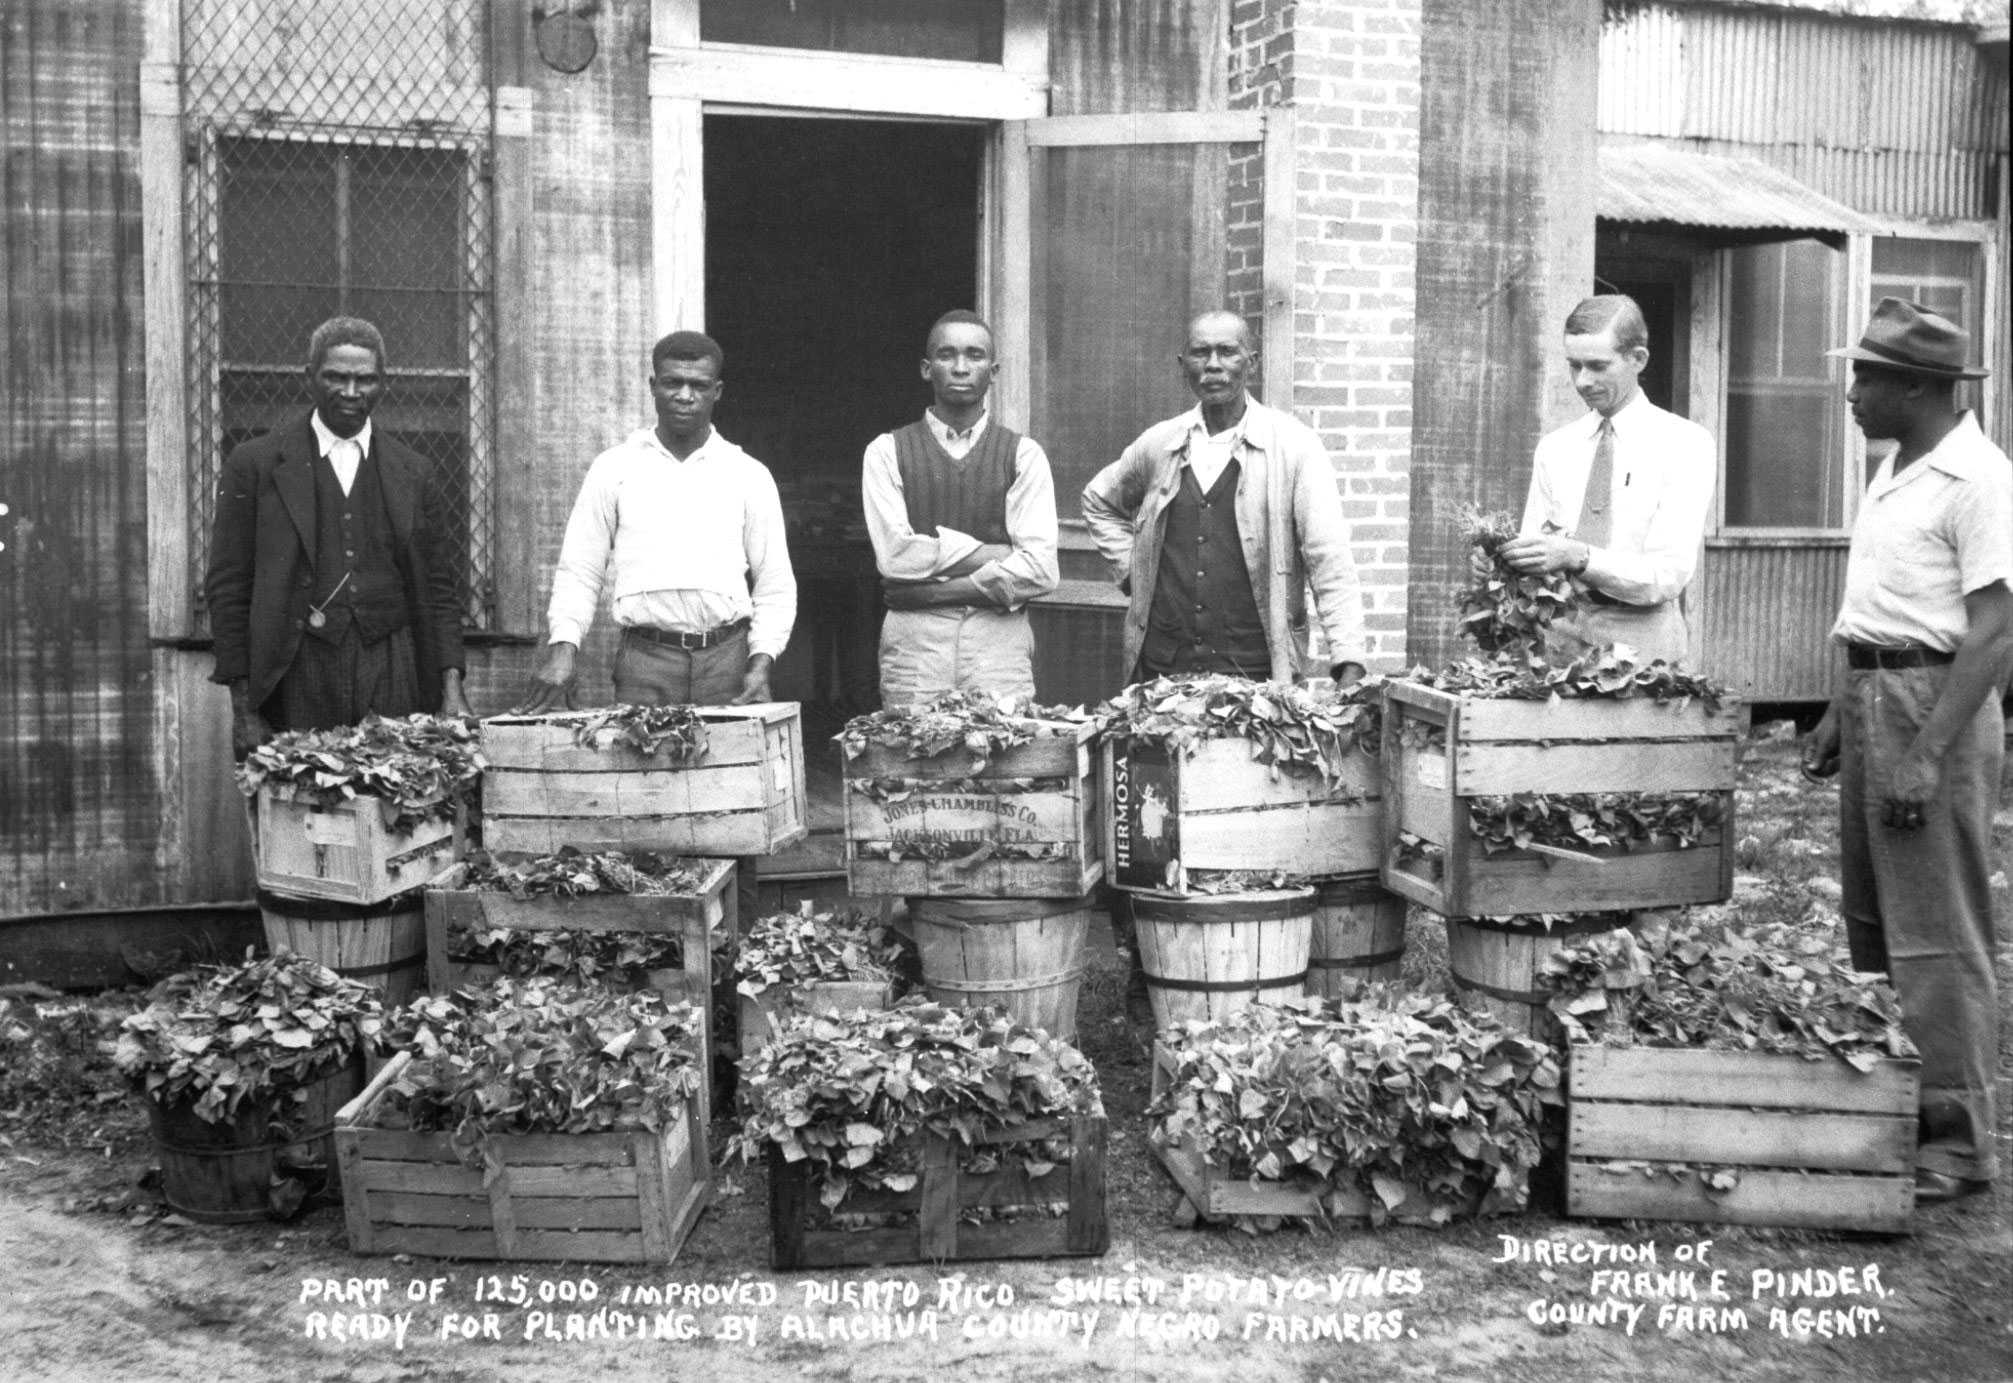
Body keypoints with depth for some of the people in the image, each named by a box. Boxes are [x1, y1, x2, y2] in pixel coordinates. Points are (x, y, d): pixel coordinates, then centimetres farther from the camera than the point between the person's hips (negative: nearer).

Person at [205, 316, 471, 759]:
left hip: (394, 679, 2)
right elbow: (227, 589, 2)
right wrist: (243, 709, -4)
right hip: (298, 684, -2)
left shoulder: (410, 474, 12)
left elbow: (438, 589, 12)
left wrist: (452, 688, 0)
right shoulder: (254, 464, 4)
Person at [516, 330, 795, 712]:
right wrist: (564, 645, -7)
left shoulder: (750, 476, 11)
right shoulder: (614, 468, 10)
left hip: (729, 658, 1)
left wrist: (761, 661, -3)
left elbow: (775, 585, 11)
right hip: (645, 665, 0)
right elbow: (579, 571, 9)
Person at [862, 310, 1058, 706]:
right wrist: (989, 553, -6)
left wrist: (939, 588, -8)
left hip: (1001, 641, 0)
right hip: (913, 640, 0)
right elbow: (895, 554, -6)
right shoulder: (886, 451, 7)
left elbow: (1040, 569, -4)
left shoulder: (1023, 454, 7)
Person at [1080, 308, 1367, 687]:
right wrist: (1132, 570, 12)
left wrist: (1349, 663, -18)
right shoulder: (1158, 443, 8)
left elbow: (1329, 560, -9)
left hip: (1257, 671, -3)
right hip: (1161, 667, 3)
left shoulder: (1294, 444, -3)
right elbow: (1098, 501, 28)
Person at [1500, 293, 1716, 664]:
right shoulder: (1554, 447, 14)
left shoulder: (1686, 444, 2)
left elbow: (1669, 574, -9)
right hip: (1559, 631, 3)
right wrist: (1507, 562, -12)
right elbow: (1534, 548, 10)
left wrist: (1577, 557, -22)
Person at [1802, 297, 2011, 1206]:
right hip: (1873, 693, 9)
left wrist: (1927, 754, -23)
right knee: (1872, 919, 14)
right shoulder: (1894, 473, 14)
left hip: (1938, 701, -9)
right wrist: (1840, 714, 20)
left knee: (1936, 933, -4)